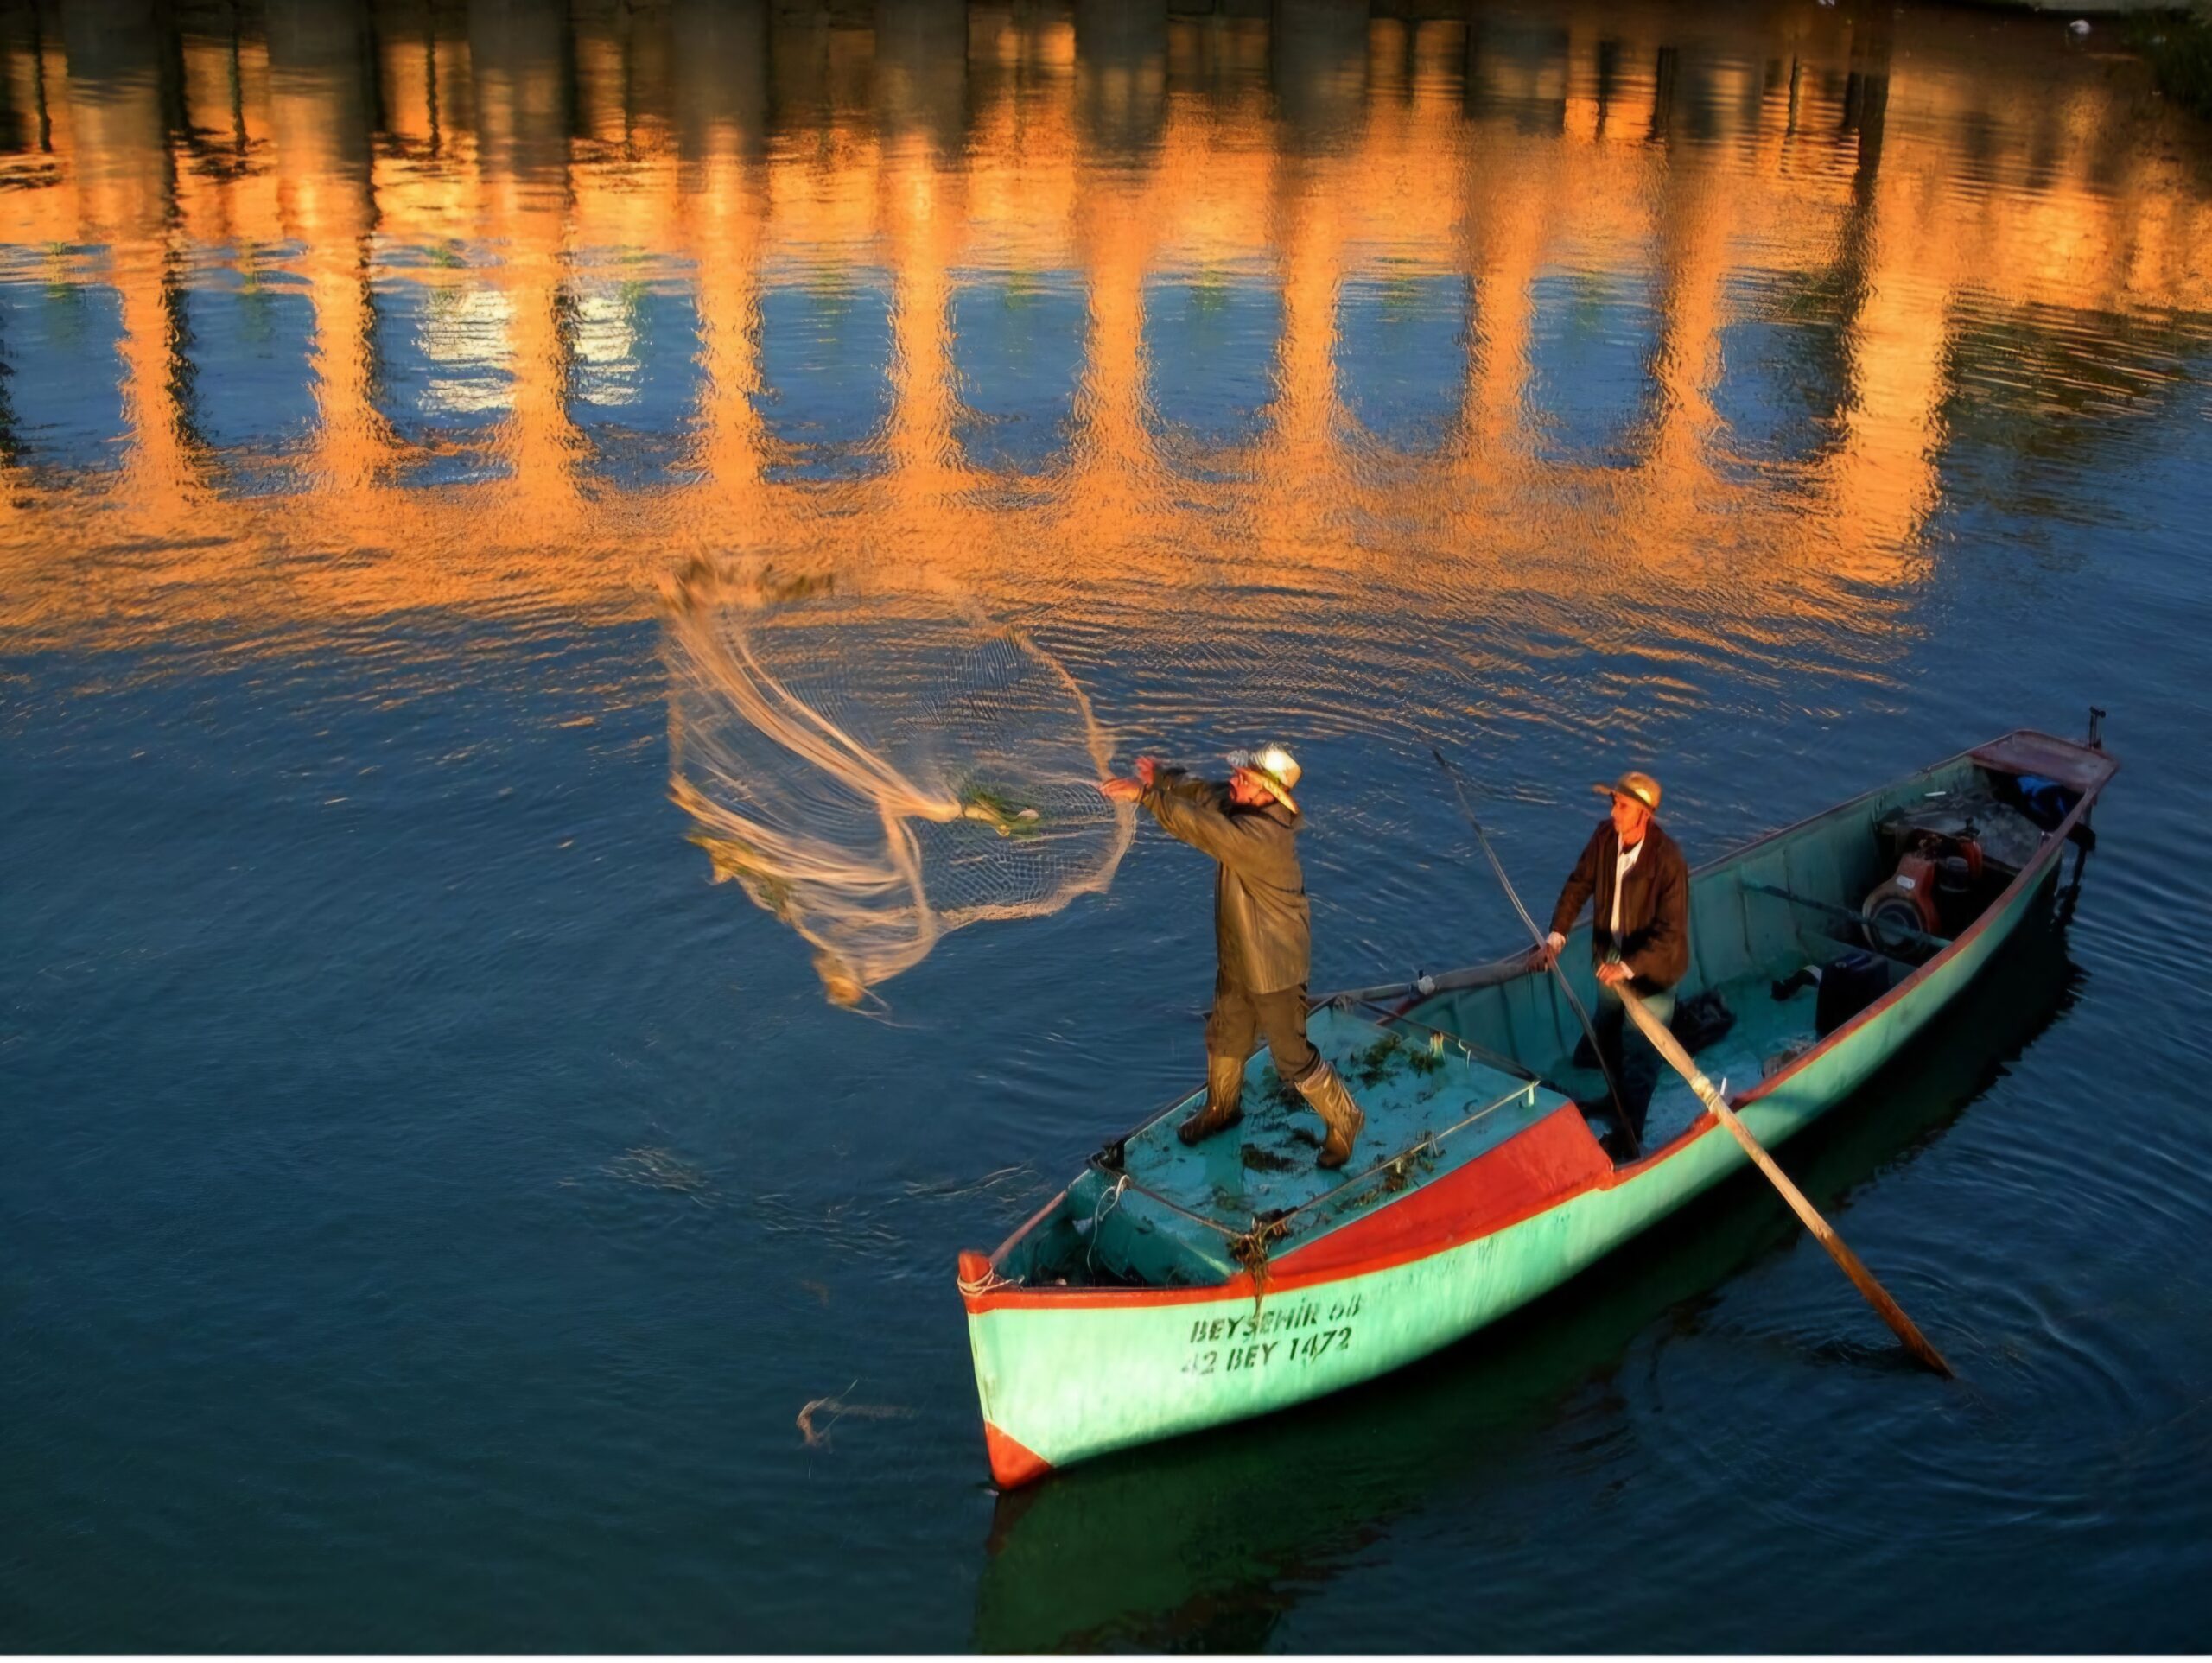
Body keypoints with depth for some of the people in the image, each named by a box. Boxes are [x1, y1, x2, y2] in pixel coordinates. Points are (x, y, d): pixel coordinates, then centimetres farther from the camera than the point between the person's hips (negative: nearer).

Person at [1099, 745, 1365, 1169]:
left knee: (1293, 1057, 7)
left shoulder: (1262, 835, -36)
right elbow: (1202, 793, -6)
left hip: (1274, 968, -9)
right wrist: (1160, 777, -27)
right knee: (1224, 1038, 27)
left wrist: (1144, 795, -37)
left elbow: (1199, 826, -40)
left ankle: (1343, 1121, 29)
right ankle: (1221, 1109, 51)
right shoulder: (1243, 806, -8)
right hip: (1238, 959, 9)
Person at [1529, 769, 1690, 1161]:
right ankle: (1618, 1100, 53)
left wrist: (1628, 968, -33)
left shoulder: (1668, 860, -32)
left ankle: (1629, 1136, 25)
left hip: (1651, 969, -7)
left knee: (1640, 1055, 7)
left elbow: (1670, 933, -28)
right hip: (1611, 960, 7)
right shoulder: (1605, 835, -14)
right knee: (1605, 1037, 27)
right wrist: (1556, 938, -10)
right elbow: (1578, 885, -3)